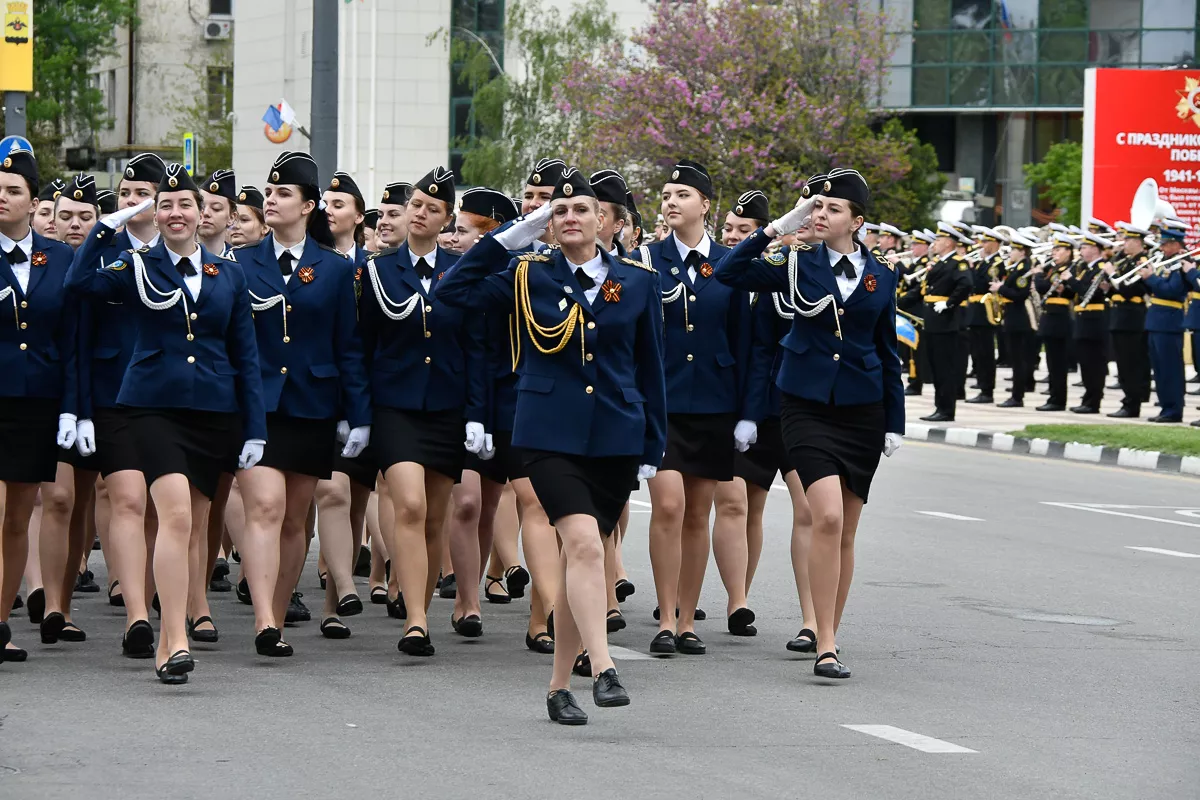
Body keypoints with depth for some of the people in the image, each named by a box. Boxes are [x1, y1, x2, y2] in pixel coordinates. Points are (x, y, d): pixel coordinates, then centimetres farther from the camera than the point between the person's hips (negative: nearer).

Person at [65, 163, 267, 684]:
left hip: (214, 413, 3)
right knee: (175, 516, -21)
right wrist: (111, 225, -15)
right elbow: (80, 282, -16)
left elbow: (246, 358, 11)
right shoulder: (138, 268, 4)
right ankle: (176, 642, -25)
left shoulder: (229, 276, 11)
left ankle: (168, 642, 18)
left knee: (191, 528, 8)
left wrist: (255, 429, 5)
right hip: (154, 408, -3)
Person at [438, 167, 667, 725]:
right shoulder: (529, 275, 5)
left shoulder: (638, 280, 7)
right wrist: (513, 235, -3)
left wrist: (653, 449, 7)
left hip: (616, 437, 2)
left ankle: (560, 685, 14)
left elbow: (650, 368, 10)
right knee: (584, 543, -21)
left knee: (583, 556, 6)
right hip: (551, 433, -2)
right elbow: (454, 290, -3)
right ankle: (602, 670, -26)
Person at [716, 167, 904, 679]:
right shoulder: (799, 265, 1)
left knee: (845, 531, 6)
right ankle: (826, 646, -17)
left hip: (862, 411, 2)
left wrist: (895, 422, 10)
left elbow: (887, 352, 12)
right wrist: (779, 227, -11)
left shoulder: (880, 276, 6)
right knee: (827, 518, -18)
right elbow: (729, 273, -8)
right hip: (808, 406, -2)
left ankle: (828, 637, 18)